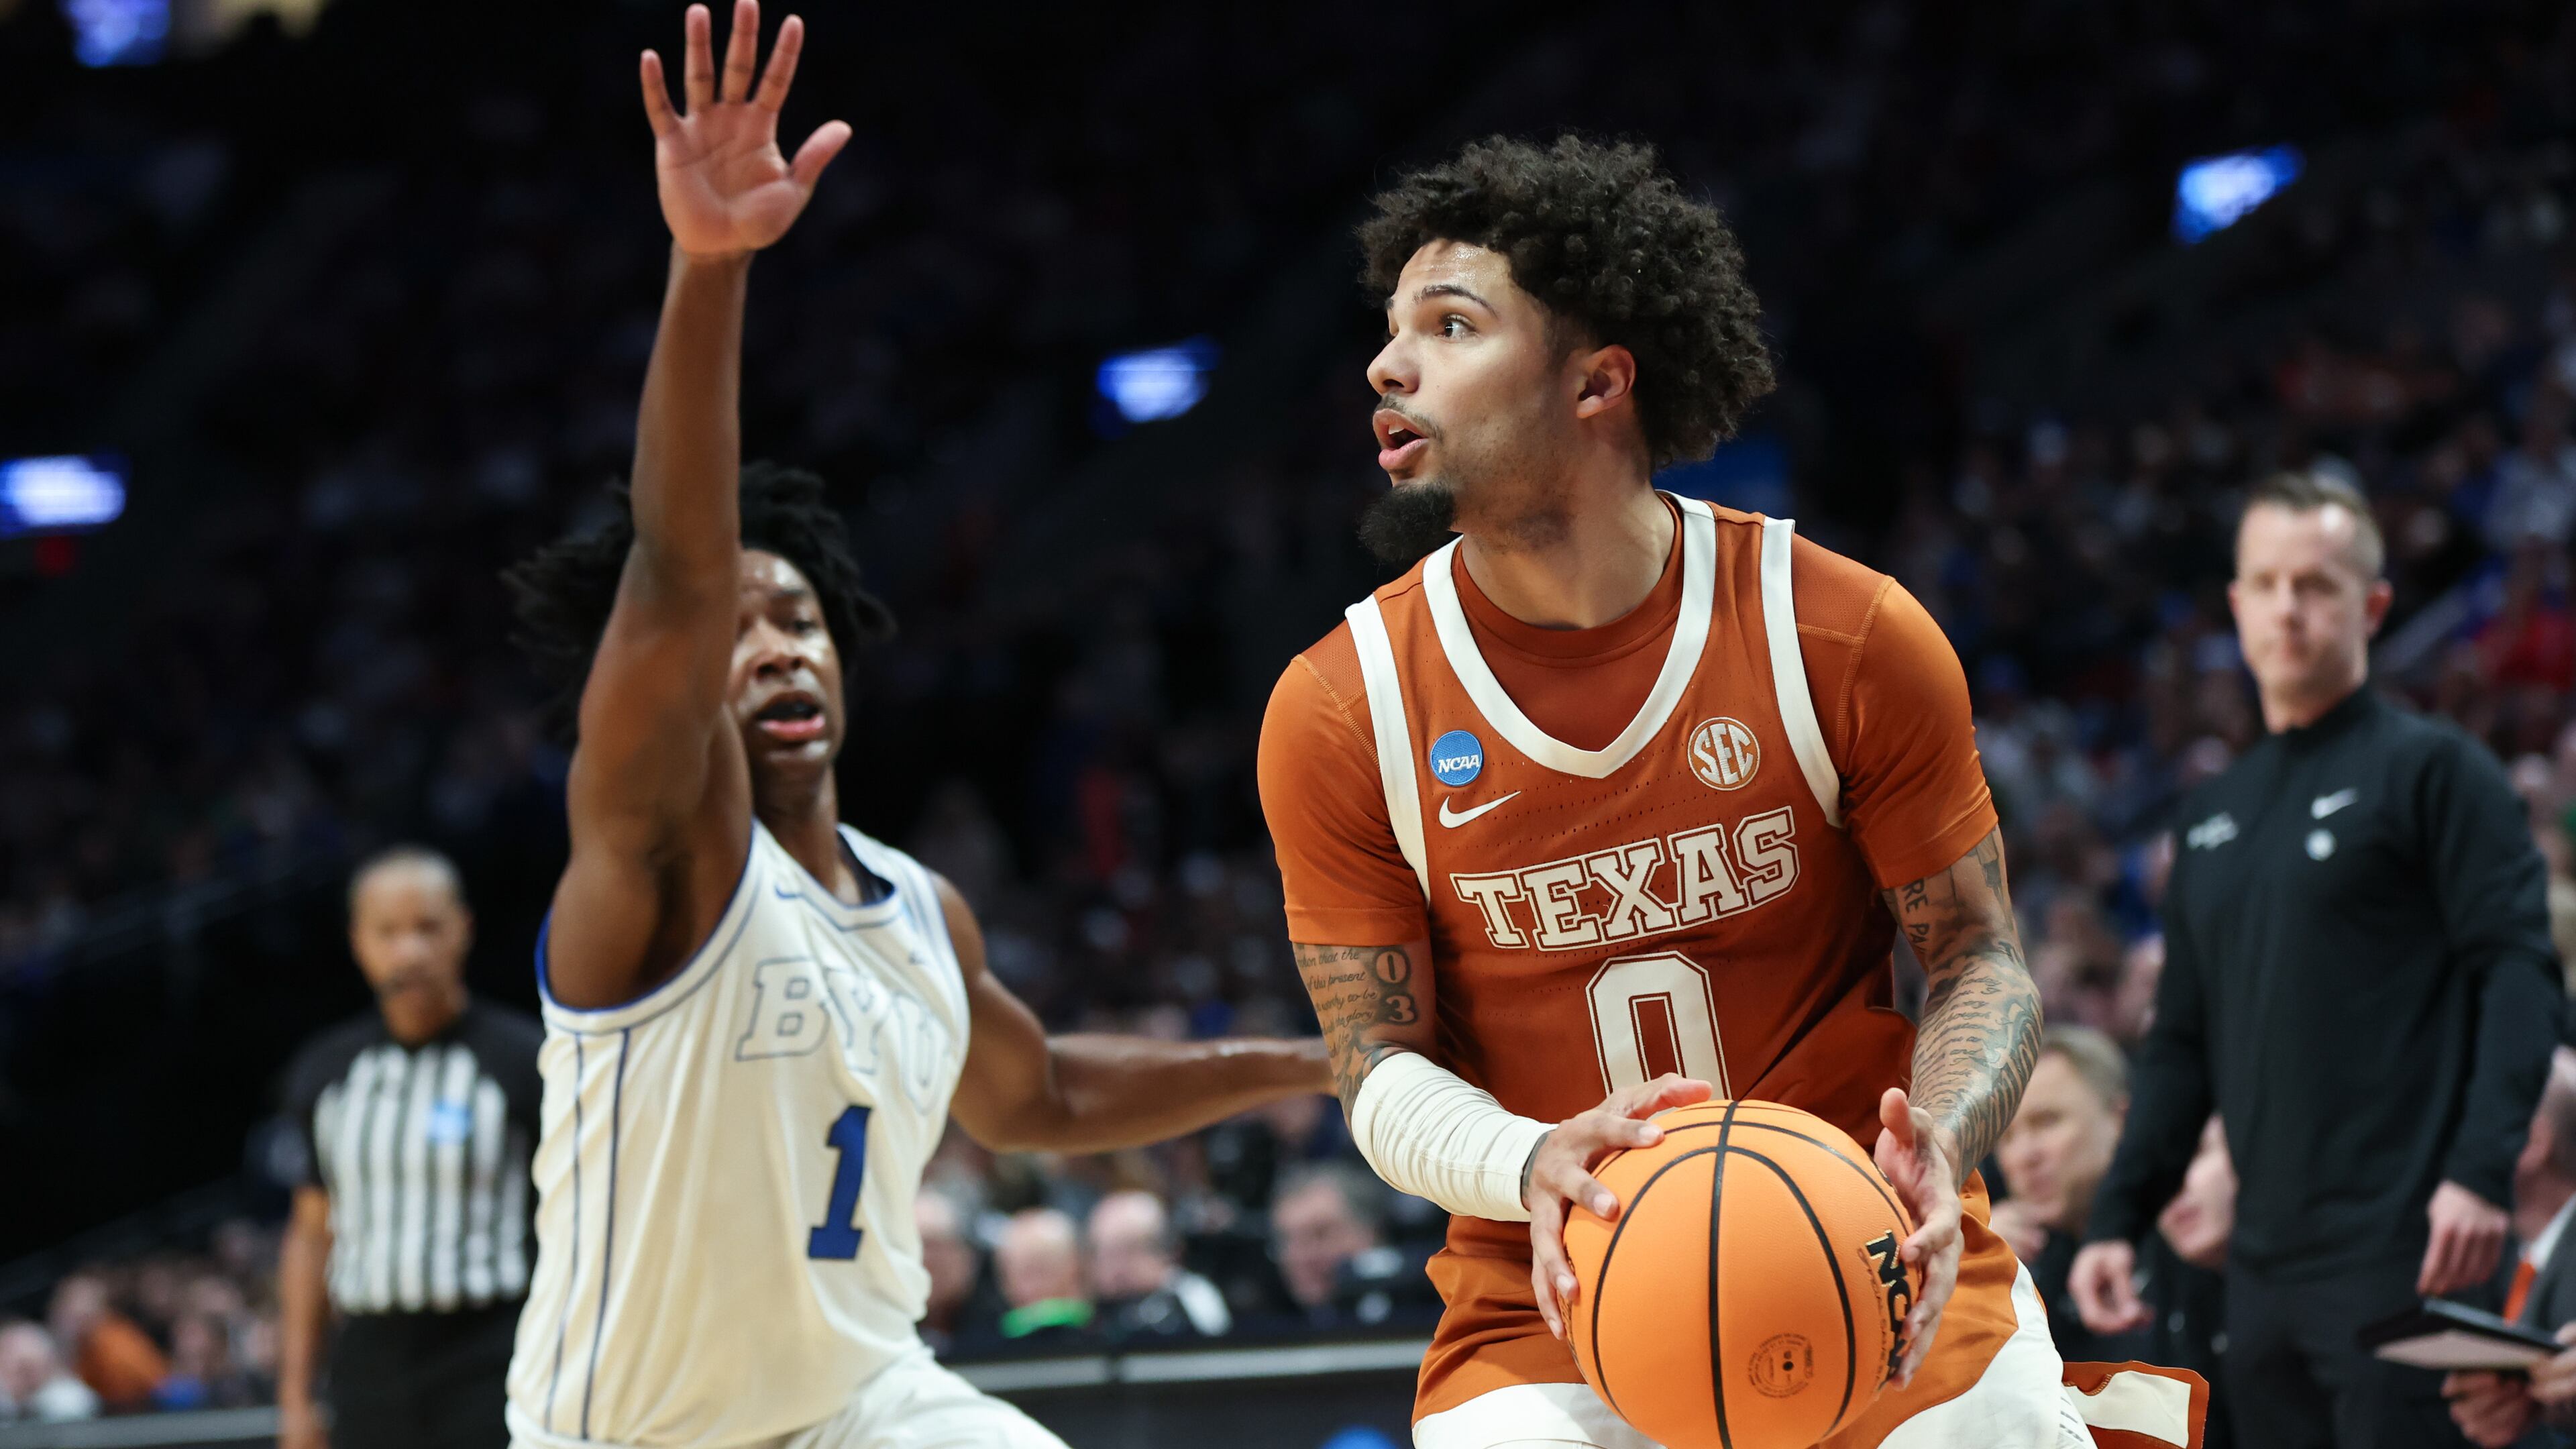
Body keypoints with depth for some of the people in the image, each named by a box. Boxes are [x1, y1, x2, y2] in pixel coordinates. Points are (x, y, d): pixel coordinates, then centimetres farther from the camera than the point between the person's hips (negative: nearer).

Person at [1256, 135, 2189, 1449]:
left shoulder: (1848, 639, -8)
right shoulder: (1340, 711, -6)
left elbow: (1978, 964, -1)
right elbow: (1382, 1065, -2)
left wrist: (1931, 1147, -22)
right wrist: (1528, 1162, -24)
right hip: (1545, 1294, 0)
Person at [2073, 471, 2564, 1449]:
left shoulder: (2432, 770, -1)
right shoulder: (2212, 816, 19)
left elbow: (2520, 974, -9)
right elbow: (2183, 1042, 22)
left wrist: (2482, 1173, -21)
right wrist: (2117, 1218, 12)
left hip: (2399, 1253, -7)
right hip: (2263, 1263, 7)